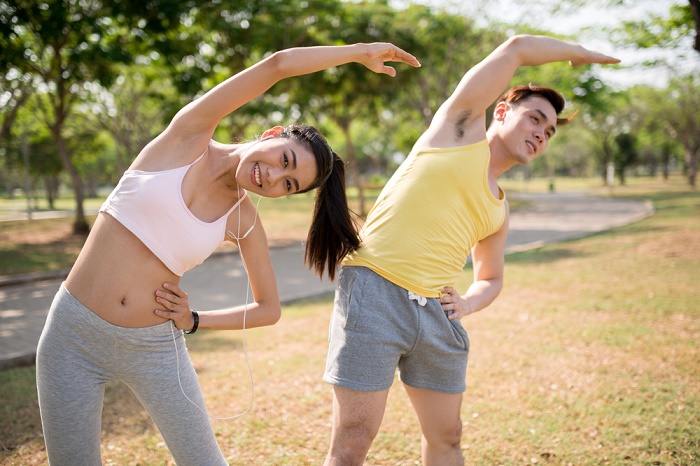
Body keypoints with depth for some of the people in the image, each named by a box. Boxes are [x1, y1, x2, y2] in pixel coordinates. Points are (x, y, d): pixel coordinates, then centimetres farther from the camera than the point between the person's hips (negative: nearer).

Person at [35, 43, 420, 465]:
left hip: (154, 347, 2)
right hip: (74, 334, -2)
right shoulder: (189, 137, -8)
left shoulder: (244, 221, 0)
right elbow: (277, 65, -15)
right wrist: (361, 51, -5)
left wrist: (194, 321, -3)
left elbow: (270, 310, 10)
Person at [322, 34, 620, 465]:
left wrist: (468, 304, 9)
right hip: (375, 290, -7)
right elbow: (517, 48, 5)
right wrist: (580, 54, 21)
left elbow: (491, 279, 32)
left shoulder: (500, 211, 21)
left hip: (437, 311, 7)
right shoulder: (461, 127, 6)